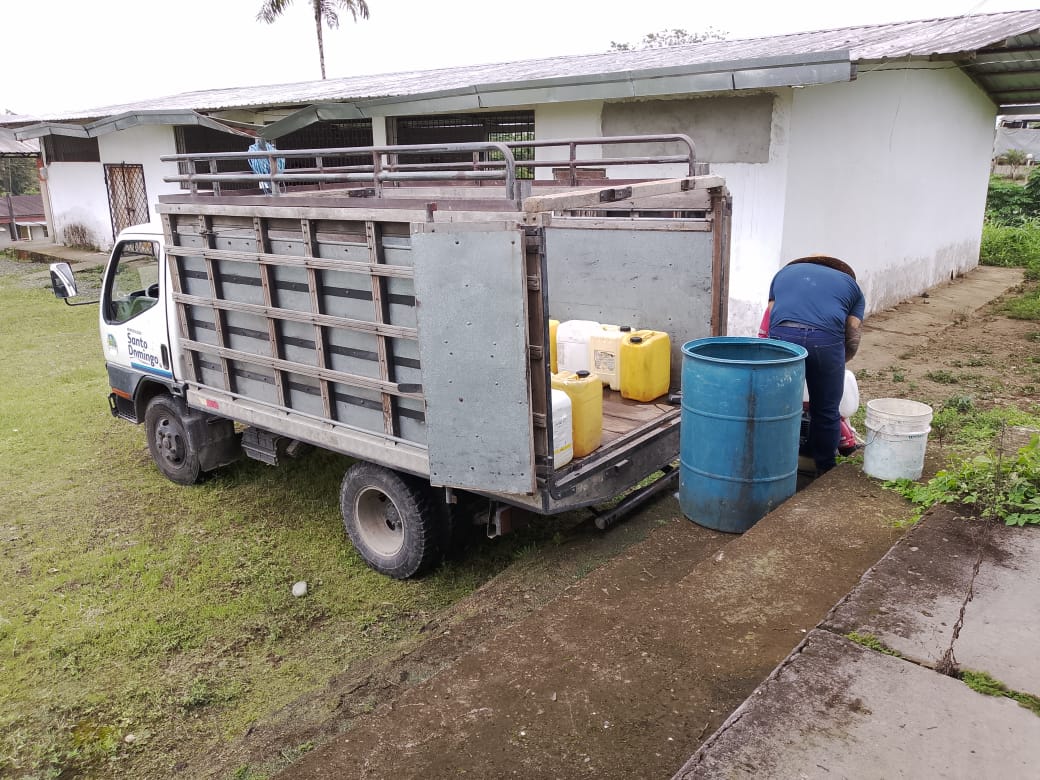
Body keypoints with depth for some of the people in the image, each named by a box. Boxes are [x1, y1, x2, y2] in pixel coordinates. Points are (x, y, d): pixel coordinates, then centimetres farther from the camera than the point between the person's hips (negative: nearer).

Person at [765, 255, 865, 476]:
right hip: (826, 340, -1)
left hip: (782, 336, 1)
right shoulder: (851, 284, 28)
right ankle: (825, 471, 27)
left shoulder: (785, 272, 32)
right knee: (826, 412, 15)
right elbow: (852, 341, 18)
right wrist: (834, 363, 33)